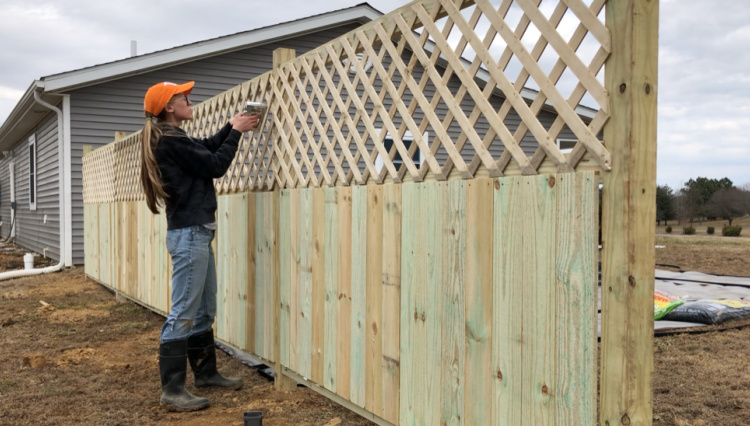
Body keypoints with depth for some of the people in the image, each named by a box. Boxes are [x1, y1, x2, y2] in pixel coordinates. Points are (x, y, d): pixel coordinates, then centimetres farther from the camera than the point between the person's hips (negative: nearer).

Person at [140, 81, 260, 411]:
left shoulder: (171, 138, 15)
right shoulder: (170, 140, -15)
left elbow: (208, 148, 22)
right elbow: (215, 166, -12)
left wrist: (232, 126, 12)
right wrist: (236, 132, -1)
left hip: (196, 231, 11)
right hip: (189, 233, -11)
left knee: (204, 309, 15)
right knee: (183, 313, -7)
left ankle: (206, 373, 26)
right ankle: (172, 389, -1)